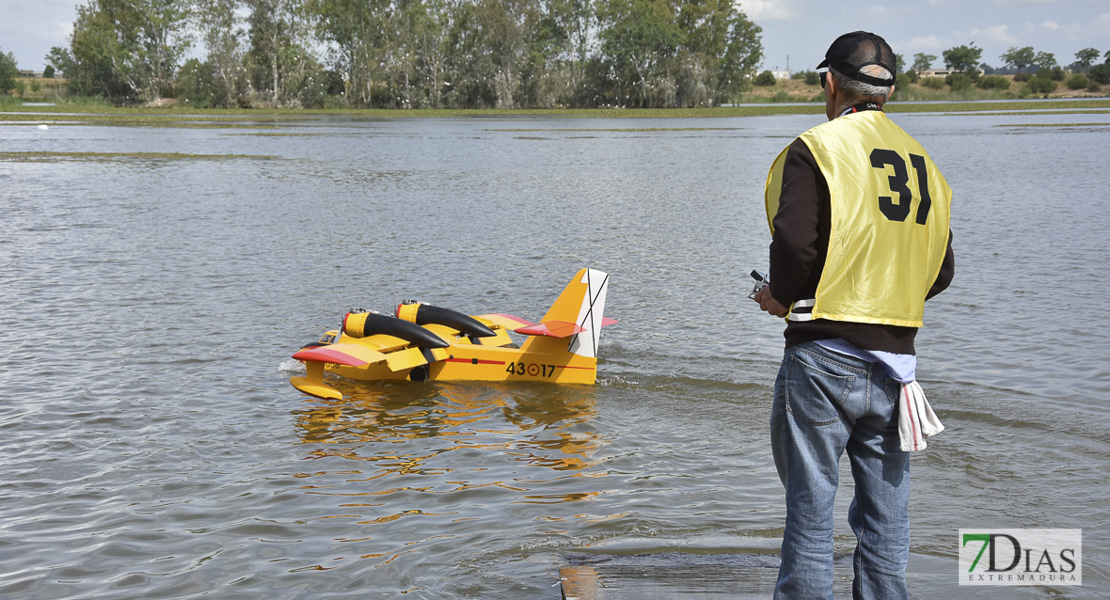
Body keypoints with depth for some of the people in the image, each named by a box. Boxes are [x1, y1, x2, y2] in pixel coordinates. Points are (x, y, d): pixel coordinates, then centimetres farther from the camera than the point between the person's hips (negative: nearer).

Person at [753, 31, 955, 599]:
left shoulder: (815, 149, -6)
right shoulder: (922, 162, 13)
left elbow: (796, 245, -17)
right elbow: (939, 272, 13)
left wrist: (781, 297, 1)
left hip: (824, 357, -5)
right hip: (896, 359, 5)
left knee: (811, 510, 1)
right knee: (886, 517, 12)